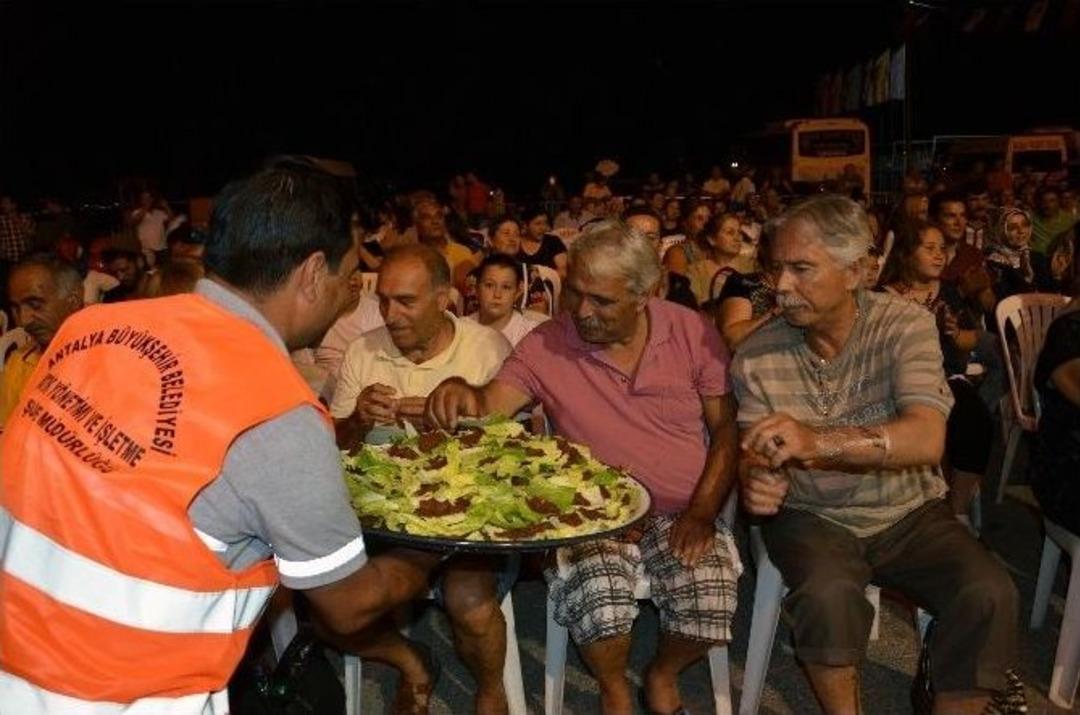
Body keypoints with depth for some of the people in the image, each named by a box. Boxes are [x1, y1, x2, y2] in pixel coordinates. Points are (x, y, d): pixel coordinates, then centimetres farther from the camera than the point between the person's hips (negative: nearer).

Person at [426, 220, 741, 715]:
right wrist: (463, 395, -35)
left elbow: (727, 427, 0)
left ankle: (663, 674, 14)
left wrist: (702, 511, -10)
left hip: (682, 515, 1)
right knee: (595, 597, -30)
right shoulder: (546, 345, -4)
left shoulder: (692, 333, -3)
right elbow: (491, 405, -11)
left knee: (710, 605, -24)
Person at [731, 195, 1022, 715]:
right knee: (828, 594, -30)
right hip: (811, 517, 0)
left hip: (910, 514, 1)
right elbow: (751, 453, -4)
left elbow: (927, 439, -25)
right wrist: (755, 480, -30)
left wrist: (820, 440, -42)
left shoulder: (905, 326, -12)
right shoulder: (756, 356, -8)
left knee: (990, 596, -23)